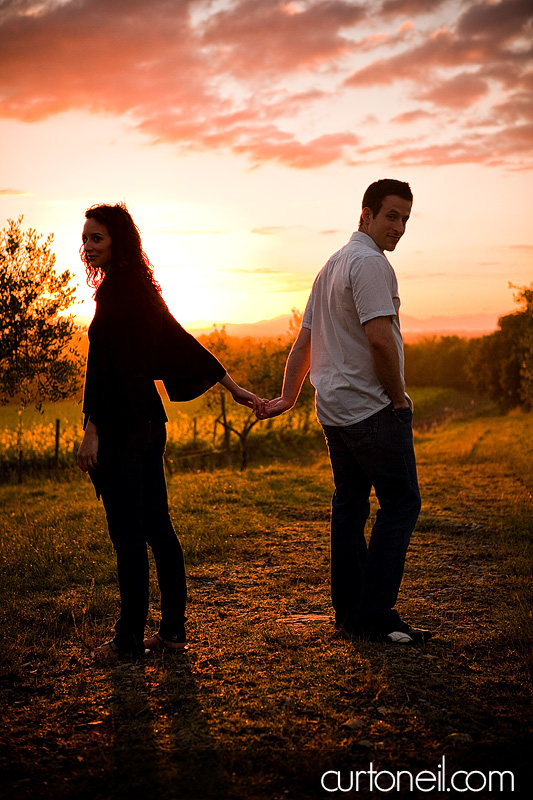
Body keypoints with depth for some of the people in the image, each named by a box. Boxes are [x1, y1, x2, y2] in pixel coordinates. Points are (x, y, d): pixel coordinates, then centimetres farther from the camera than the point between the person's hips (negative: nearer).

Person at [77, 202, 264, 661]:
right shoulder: (141, 289, 14)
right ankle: (173, 630, 20)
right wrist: (234, 388, 24)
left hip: (122, 425, -9)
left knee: (128, 534, -2)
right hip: (149, 418, 9)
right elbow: (184, 344, 19)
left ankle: (130, 640, 8)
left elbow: (105, 364, -20)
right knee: (157, 527, 12)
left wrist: (92, 430, -21)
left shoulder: (116, 291, -13)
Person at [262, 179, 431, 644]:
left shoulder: (332, 265, 20)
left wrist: (288, 396, 22)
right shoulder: (370, 262, -12)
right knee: (401, 503, -5)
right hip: (373, 408, -10)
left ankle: (349, 614, 17)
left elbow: (303, 341, 21)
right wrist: (399, 397, -11)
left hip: (334, 409, 10)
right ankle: (376, 617, -5)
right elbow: (380, 339, -22)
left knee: (349, 504, 12)